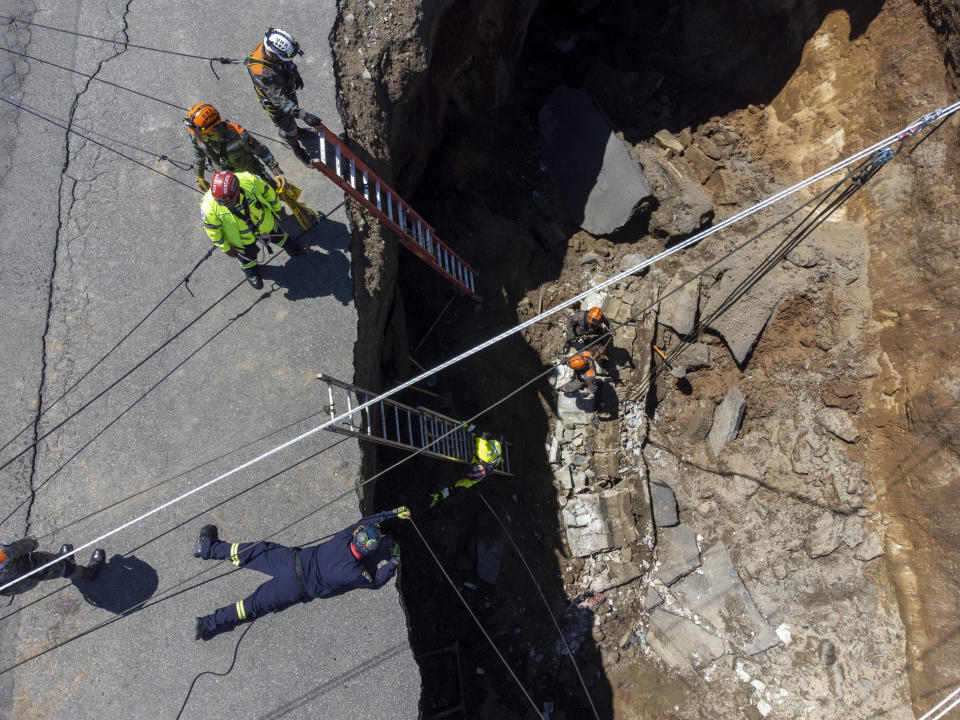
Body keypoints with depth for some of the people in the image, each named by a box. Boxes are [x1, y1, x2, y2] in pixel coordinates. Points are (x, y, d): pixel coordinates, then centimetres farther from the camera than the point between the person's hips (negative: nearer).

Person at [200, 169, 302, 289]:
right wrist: (226, 248, -6)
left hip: (265, 223, 1)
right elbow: (212, 229, -18)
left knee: (277, 237, 31)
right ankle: (251, 270, 61)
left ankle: (286, 243, 67)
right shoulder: (209, 206, -38)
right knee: (248, 255, 27)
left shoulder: (249, 180, -37)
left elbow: (267, 191, -13)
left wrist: (276, 208, 4)